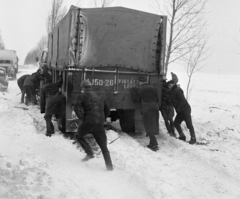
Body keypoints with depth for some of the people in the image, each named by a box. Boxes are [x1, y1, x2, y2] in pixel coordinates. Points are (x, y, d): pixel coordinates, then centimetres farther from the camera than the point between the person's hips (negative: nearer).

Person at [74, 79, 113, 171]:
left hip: (89, 122, -4)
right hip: (100, 124, 4)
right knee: (103, 146, 11)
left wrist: (82, 118, -3)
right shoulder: (99, 97, 22)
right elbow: (107, 110, 24)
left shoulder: (82, 96, 6)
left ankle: (89, 153, 5)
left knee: (78, 136, 21)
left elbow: (76, 107, -10)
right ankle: (109, 166, 7)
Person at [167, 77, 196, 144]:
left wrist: (178, 108, -19)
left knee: (189, 124, -4)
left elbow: (182, 100, -22)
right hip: (180, 111, 10)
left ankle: (193, 138, 6)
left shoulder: (178, 90, -16)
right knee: (176, 123, 8)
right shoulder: (172, 91, 13)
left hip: (185, 110, -10)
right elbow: (173, 101, 18)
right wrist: (177, 109, 5)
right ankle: (182, 136, 19)